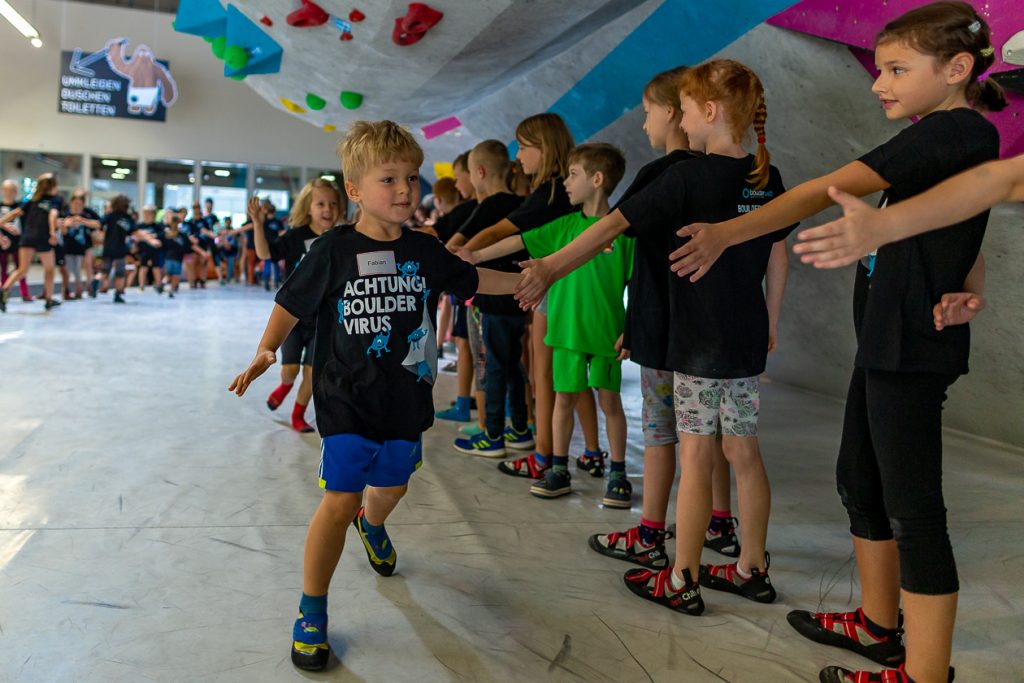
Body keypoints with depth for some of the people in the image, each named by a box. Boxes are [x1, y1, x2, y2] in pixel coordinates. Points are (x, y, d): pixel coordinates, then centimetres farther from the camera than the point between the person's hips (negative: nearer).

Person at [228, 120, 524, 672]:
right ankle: (311, 612, 12)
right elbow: (292, 304, -4)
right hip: (347, 401, -4)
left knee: (392, 486, 22)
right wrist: (265, 351, -17)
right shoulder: (334, 250, -10)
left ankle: (372, 525, 60)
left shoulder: (424, 251, 1)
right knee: (340, 500, -7)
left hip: (406, 399, 5)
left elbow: (472, 280, 17)